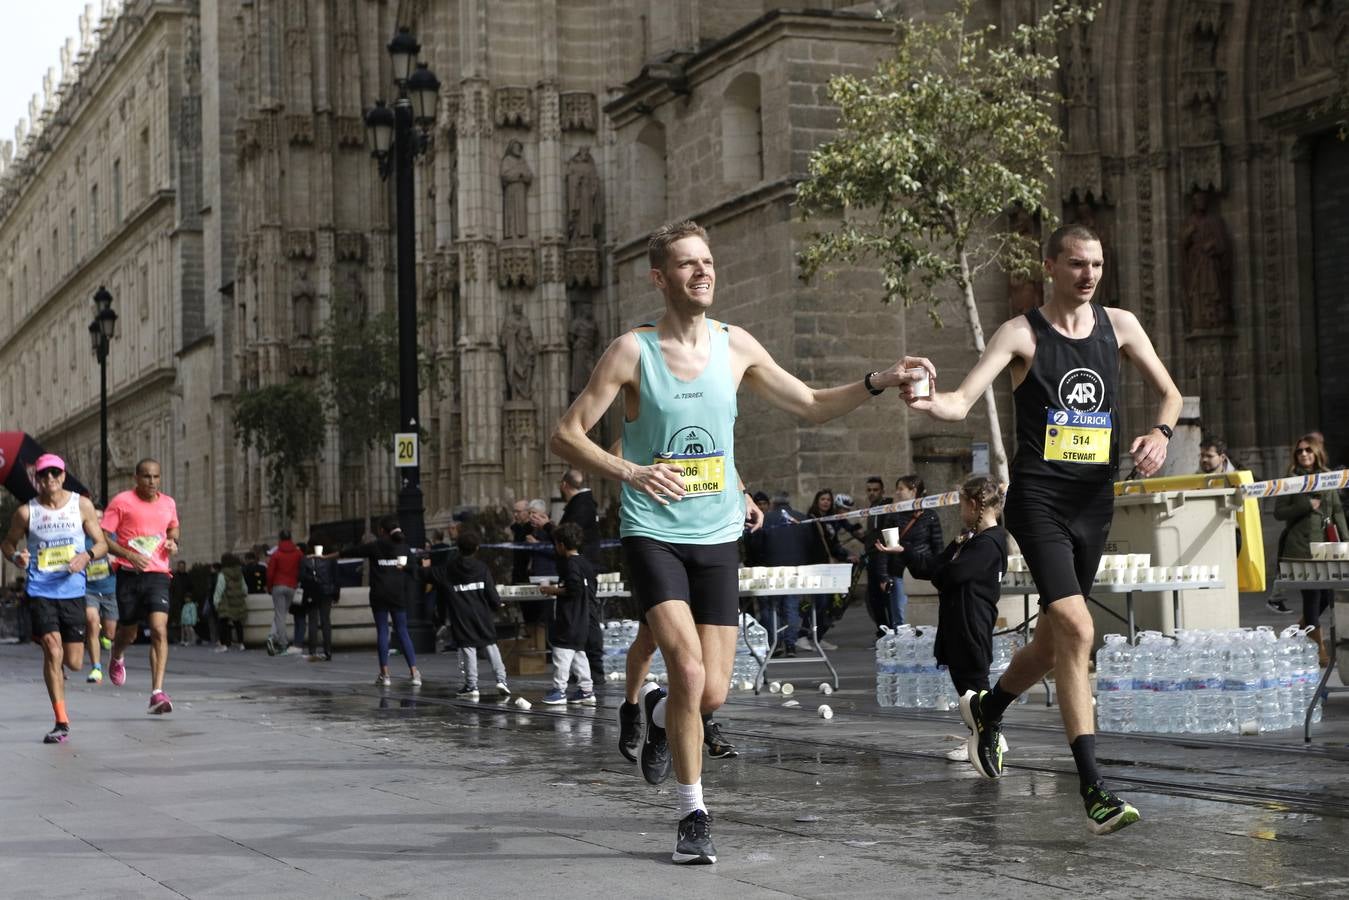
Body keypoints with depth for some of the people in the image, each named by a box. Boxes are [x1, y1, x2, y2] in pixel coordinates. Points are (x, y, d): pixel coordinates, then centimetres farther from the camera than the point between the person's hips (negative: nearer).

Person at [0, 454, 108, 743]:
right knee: (53, 652, -15)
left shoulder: (82, 505, 3)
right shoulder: (26, 512, 0)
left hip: (73, 590, 2)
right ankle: (61, 722, -6)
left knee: (74, 663, 4)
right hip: (40, 591, -1)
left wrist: (87, 555, -15)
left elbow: (102, 544, 7)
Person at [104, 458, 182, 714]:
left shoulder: (168, 503, 9)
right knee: (128, 633, 10)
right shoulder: (122, 501, -3)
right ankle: (117, 659, 48)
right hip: (129, 575, -2)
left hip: (158, 575, 2)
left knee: (159, 630, -16)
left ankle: (157, 693, -19)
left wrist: (173, 541, 7)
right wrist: (129, 555, -17)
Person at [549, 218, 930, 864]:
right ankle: (693, 815, -2)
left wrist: (879, 382, -3)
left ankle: (660, 714, 38)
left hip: (718, 538, 4)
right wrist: (630, 472, -22)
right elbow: (565, 436, -6)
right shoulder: (633, 351, -7)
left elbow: (811, 406, 12)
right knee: (688, 668, -20)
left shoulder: (735, 346, 4)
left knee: (712, 693, 0)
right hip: (652, 535, -4)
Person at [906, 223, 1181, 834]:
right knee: (1076, 629, -20)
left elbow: (1169, 393, 20)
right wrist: (926, 401, -34)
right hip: (1039, 500, -5)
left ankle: (988, 709, 45)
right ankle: (1092, 787, -19)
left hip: (1095, 502, 6)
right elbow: (961, 403, -12)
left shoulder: (1119, 325, 10)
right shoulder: (1022, 333, -3)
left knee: (1053, 639, 15)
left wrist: (1161, 432, -2)